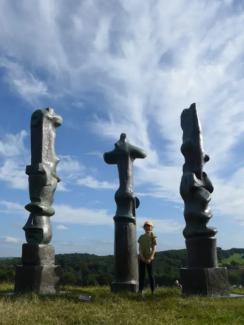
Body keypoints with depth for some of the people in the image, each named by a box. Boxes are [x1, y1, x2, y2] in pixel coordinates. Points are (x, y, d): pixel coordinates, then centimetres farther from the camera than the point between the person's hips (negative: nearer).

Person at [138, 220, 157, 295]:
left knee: (151, 275, 0)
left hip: (149, 258, -2)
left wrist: (150, 258, -14)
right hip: (142, 258, 2)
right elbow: (140, 248, 3)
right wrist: (142, 257, -11)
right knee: (141, 274, 3)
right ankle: (140, 291, 7)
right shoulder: (141, 237, 8)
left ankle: (153, 291, 5)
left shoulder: (152, 237, 1)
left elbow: (154, 249, -4)